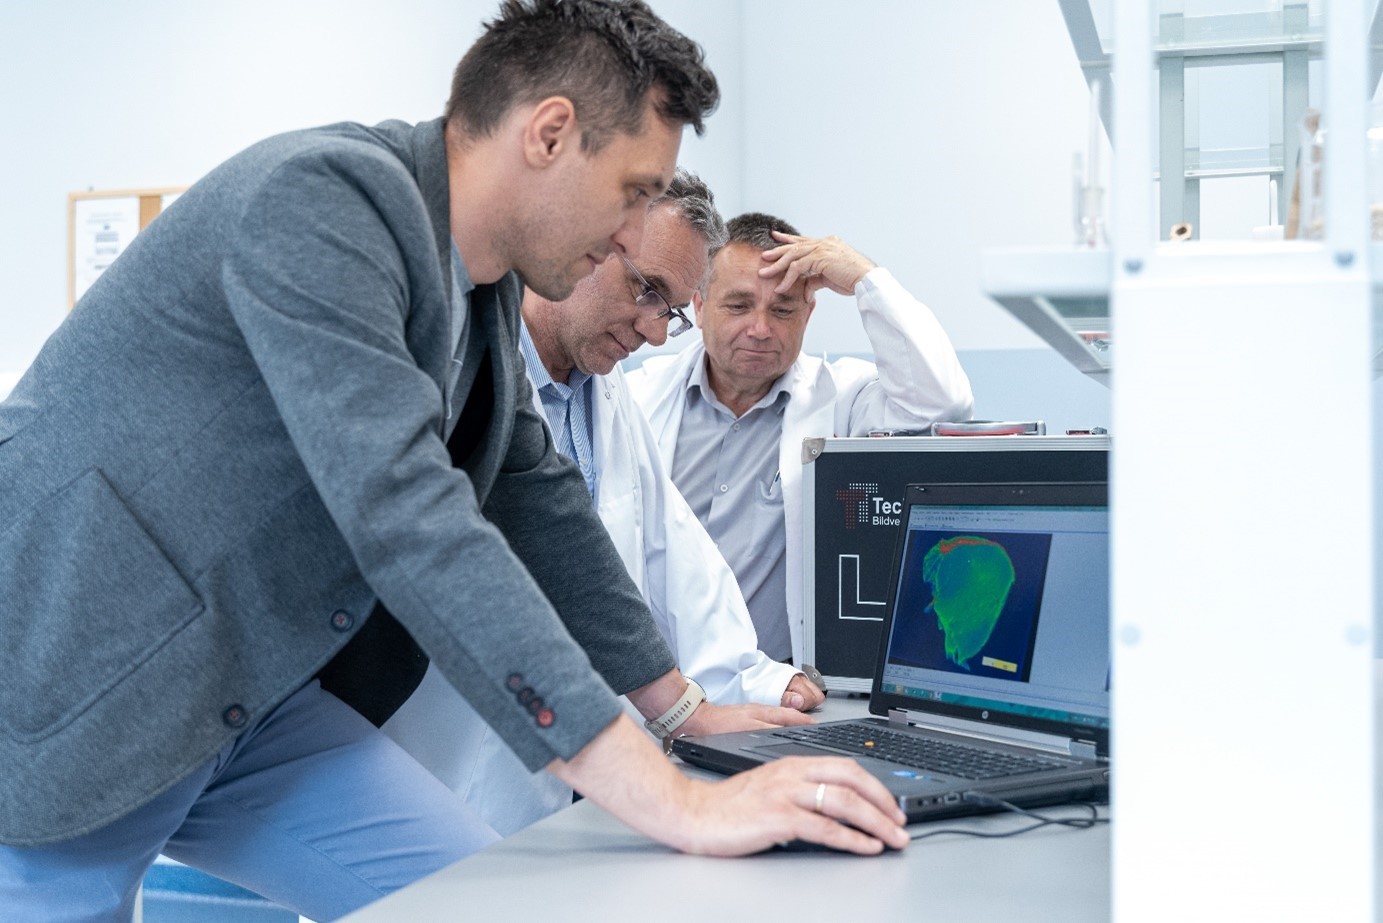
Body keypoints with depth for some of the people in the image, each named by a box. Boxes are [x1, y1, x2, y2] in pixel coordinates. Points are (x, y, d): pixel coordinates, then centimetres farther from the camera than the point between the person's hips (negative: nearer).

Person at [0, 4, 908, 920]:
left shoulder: (485, 290, 7)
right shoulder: (325, 195, -22)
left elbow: (537, 498, 18)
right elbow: (406, 514, -31)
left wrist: (684, 710, 22)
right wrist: (673, 802, -33)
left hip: (250, 697, 8)